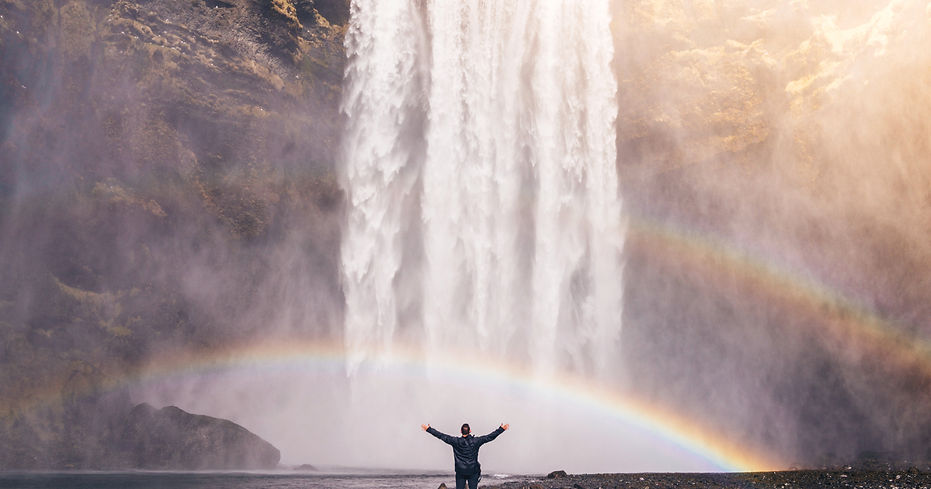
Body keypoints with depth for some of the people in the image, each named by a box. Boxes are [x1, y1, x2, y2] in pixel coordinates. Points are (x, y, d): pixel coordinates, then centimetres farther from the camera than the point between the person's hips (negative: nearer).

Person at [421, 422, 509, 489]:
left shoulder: (456, 441, -8)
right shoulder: (475, 441, -9)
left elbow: (442, 436, -4)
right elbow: (490, 437, -6)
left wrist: (429, 429, 2)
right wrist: (501, 429, 1)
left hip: (460, 471, 0)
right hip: (473, 471, 0)